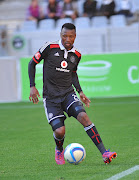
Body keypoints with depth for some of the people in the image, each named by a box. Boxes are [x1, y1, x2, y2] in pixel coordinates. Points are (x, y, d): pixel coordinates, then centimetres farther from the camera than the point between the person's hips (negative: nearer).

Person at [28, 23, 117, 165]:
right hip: (51, 97, -3)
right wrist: (32, 87, -4)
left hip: (68, 93, 3)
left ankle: (104, 153, -27)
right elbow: (32, 63, 3)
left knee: (83, 117, -24)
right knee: (60, 131, -14)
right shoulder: (50, 48, -8)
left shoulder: (76, 55, 6)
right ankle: (59, 150, 24)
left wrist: (80, 92, 13)